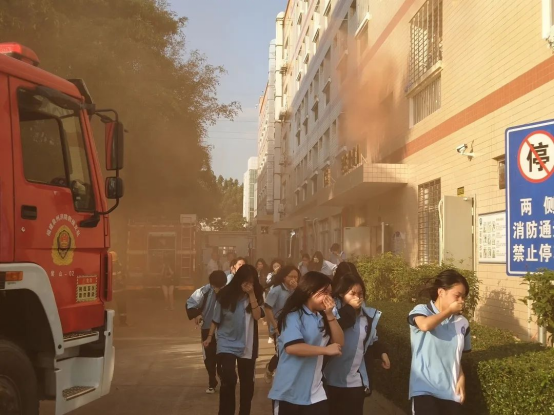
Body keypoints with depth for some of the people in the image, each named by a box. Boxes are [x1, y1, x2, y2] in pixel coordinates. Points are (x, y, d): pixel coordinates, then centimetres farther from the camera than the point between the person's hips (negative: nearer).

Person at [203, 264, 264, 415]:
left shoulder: (256, 295, -3)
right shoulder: (226, 294, -8)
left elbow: (257, 316, -18)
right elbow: (216, 319, 2)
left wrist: (251, 294, -23)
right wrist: (209, 337, 1)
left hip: (247, 345, 2)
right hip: (227, 343, -2)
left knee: (247, 382, 12)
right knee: (229, 379, -16)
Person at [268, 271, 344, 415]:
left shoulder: (322, 317, 10)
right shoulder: (294, 316, -14)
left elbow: (339, 343, 5)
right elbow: (292, 347, -28)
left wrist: (330, 315, -6)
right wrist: (326, 350, -21)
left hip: (315, 392, 6)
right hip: (289, 392, -6)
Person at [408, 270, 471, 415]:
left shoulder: (462, 322, 7)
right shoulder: (421, 311, -6)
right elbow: (425, 325, -31)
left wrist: (461, 378, 2)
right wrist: (449, 310, -16)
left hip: (451, 391, 5)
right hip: (424, 389, -5)